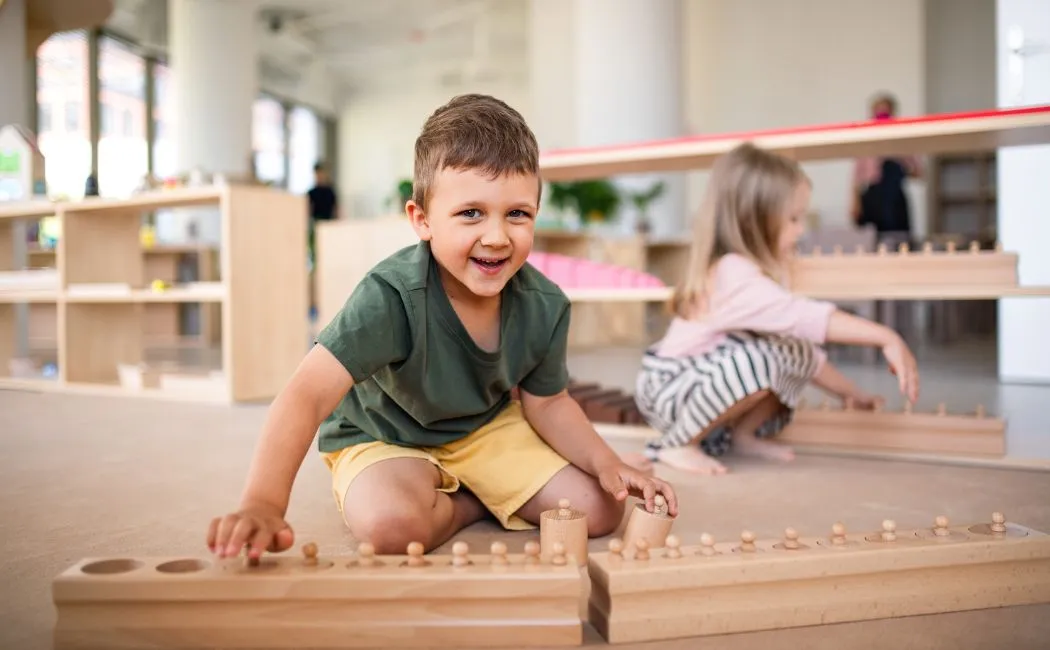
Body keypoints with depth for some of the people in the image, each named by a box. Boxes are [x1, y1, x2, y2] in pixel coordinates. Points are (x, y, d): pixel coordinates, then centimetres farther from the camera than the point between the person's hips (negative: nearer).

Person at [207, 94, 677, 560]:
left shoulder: (545, 306, -18)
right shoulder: (391, 297, -35)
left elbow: (546, 403, -2)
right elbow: (308, 395, -42)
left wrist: (607, 463, -16)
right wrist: (263, 504, -55)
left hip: (488, 427, 4)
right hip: (382, 438, -3)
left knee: (600, 511, -8)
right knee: (392, 524, -35)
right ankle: (474, 502, -2)